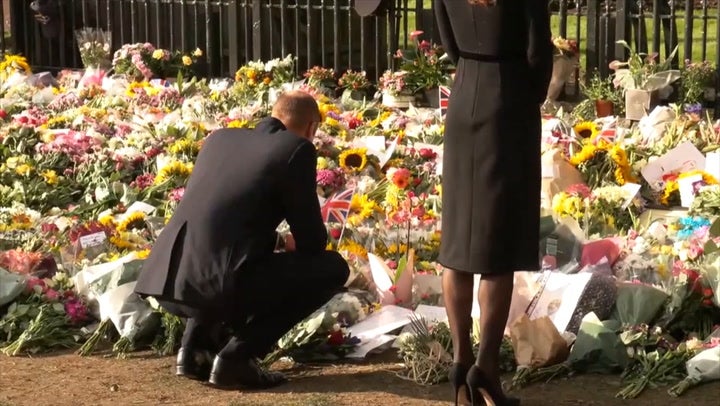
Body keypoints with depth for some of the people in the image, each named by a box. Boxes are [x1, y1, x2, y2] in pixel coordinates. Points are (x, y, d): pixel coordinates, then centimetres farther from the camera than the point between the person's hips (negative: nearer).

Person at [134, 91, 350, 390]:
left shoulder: (219, 138, 24)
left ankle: (196, 348, 18)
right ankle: (235, 357, 2)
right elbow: (313, 240, 7)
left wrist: (276, 241, 46)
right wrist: (288, 245, 32)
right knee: (332, 267, 9)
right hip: (216, 285, -8)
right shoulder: (297, 149, 4)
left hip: (166, 282, 8)